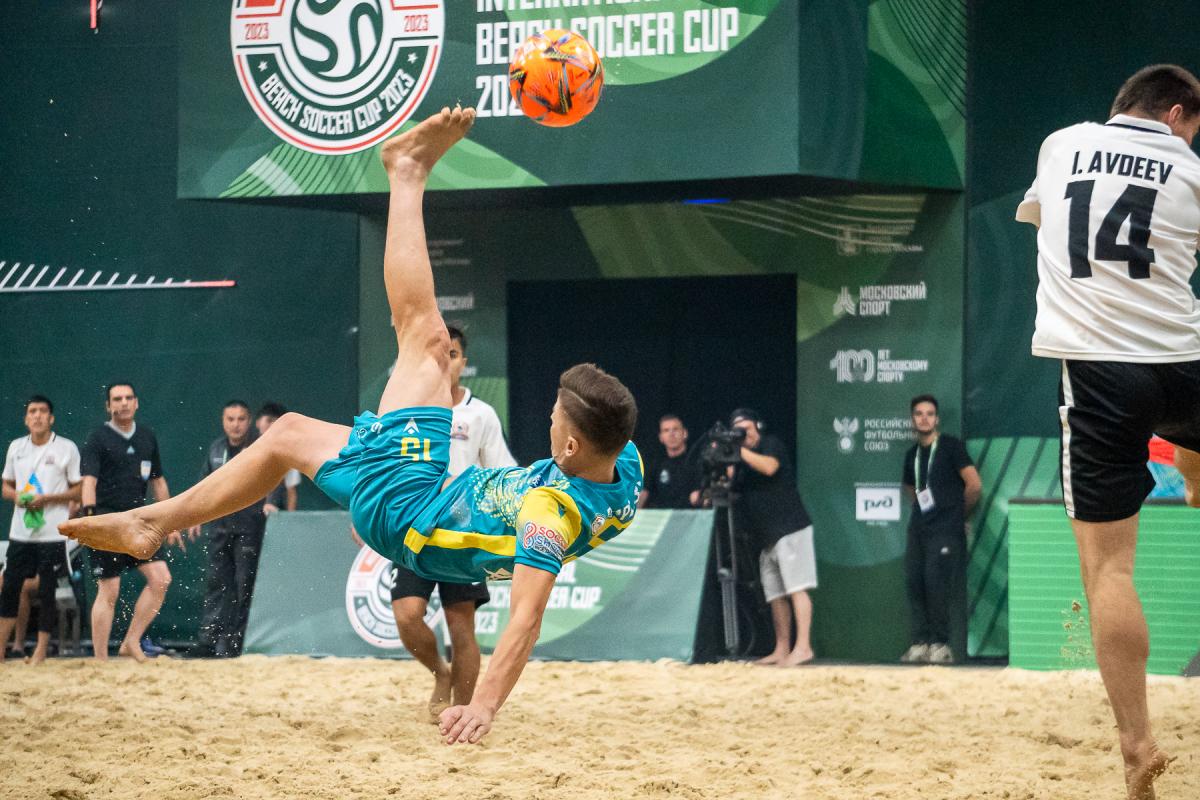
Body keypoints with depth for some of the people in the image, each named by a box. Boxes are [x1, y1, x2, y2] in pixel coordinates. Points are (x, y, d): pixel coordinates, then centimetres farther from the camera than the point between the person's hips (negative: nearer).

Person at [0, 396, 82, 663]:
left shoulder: (67, 448, -3)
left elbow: (79, 490, -2)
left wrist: (47, 498, -15)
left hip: (52, 533, -4)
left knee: (47, 592, -1)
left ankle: (41, 651, 7)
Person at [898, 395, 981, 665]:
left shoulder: (950, 447, -3)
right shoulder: (912, 455, 16)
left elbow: (974, 485, -5)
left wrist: (959, 514, 6)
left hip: (945, 530, -6)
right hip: (919, 529, 6)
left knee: (936, 583, -13)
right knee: (914, 582, -2)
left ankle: (940, 644, -7)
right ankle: (920, 643, 2)